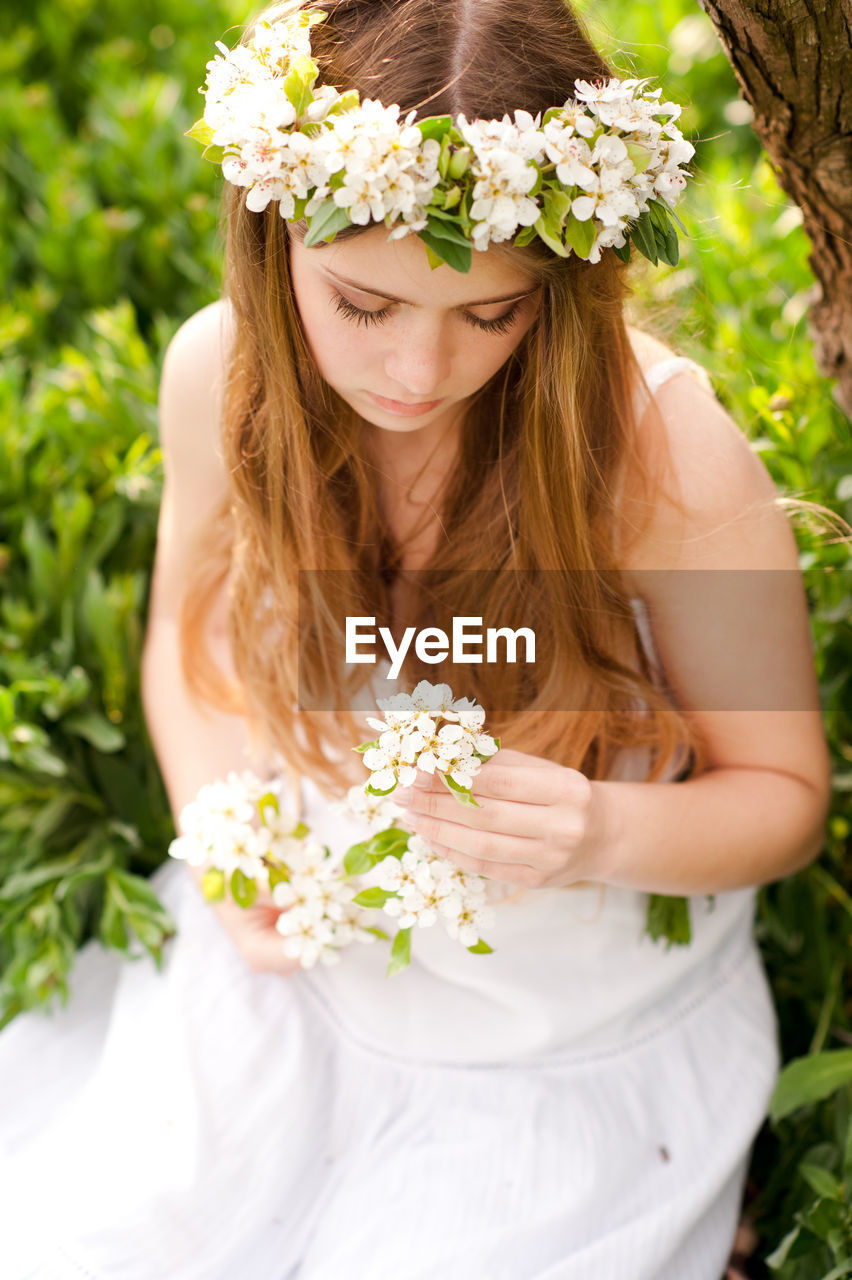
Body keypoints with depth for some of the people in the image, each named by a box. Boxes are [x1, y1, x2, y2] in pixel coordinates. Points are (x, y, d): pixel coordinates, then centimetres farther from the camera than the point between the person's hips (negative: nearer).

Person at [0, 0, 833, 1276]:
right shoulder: (221, 370, -14)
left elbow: (782, 792, -10)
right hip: (293, 966, 3)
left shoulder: (669, 452, -25)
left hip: (568, 1047, -2)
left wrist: (608, 834, -32)